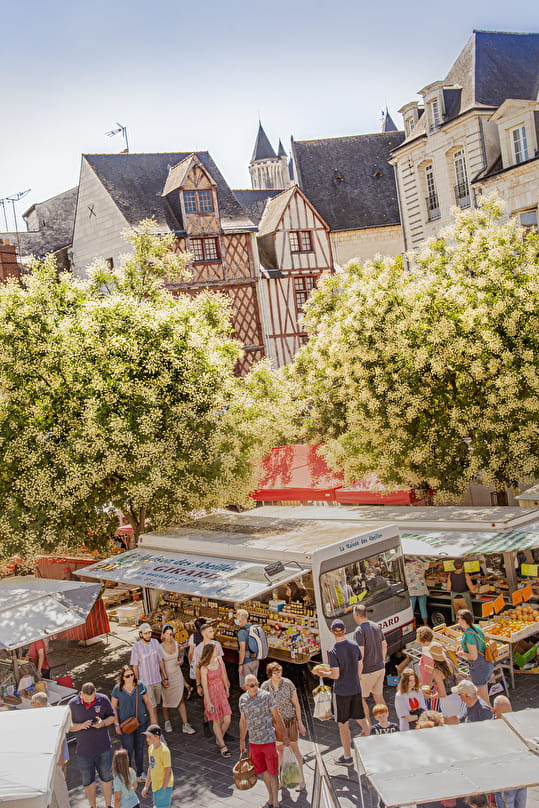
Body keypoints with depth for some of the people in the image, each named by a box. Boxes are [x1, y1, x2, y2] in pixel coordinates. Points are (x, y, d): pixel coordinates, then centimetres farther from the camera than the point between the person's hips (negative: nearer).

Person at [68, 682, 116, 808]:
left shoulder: (103, 700, -7)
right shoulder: (72, 704, -10)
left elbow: (112, 717, 4)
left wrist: (103, 723, -17)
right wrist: (81, 726, -22)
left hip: (103, 747, 1)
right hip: (84, 749, 0)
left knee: (106, 777, 12)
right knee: (88, 781, 11)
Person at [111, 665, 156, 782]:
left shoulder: (140, 686, -8)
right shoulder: (117, 689, -13)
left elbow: (148, 702, 3)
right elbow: (113, 707, -4)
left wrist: (152, 718, 5)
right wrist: (116, 724, -7)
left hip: (141, 722, 2)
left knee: (140, 748, 15)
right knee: (128, 750, 0)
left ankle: (140, 773, 33)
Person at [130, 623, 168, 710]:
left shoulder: (155, 642, -2)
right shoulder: (136, 647, -14)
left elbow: (161, 661, 5)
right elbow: (135, 667, -9)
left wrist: (165, 678, 7)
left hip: (157, 680, 5)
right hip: (145, 682, -5)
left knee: (157, 702, 18)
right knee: (152, 706, -2)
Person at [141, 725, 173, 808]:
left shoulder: (164, 751, -20)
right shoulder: (151, 748, 5)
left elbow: (168, 772, -19)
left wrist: (163, 790, -19)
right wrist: (146, 787, 15)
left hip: (164, 786, -8)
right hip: (155, 786, 8)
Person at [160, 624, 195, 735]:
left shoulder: (176, 644, -2)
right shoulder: (160, 647, -14)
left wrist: (180, 661, -5)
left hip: (177, 674, 3)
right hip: (166, 675, -3)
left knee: (181, 700, 1)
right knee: (166, 700, 11)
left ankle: (185, 725, 3)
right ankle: (167, 722, 32)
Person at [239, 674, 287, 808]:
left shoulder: (266, 696, -13)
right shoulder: (243, 699, -1)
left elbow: (277, 716, -6)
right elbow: (243, 720, 11)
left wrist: (284, 736, -3)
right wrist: (242, 741, 18)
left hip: (268, 740, -4)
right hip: (254, 742, 4)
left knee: (272, 772, 3)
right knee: (263, 771, 15)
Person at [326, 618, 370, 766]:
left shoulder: (333, 652, -18)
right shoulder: (355, 646, -3)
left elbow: (335, 675, -19)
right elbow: (360, 666, 7)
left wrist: (323, 674, 0)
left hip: (342, 691, -4)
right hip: (356, 688, 4)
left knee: (343, 724, 8)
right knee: (360, 717, 21)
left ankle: (347, 757, 18)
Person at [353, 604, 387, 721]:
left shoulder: (359, 631, -20)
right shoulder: (376, 626, 4)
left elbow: (360, 654, -23)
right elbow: (384, 645, 14)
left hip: (367, 671, -7)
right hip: (380, 668, 7)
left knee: (360, 698, 7)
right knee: (378, 696, 18)